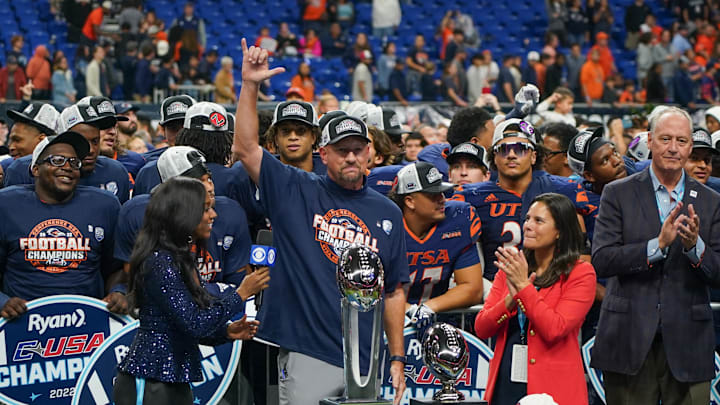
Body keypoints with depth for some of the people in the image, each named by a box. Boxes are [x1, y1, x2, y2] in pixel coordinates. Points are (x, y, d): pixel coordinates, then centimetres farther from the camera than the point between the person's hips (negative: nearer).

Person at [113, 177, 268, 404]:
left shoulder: (182, 258, 14)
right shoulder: (160, 262, -17)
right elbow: (195, 324, -22)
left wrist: (227, 332, 3)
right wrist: (241, 294, -15)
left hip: (175, 382, 10)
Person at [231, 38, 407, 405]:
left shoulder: (387, 213, 13)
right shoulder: (296, 192, 5)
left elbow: (394, 291, 14)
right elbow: (245, 149, -5)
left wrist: (397, 359, 10)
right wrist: (250, 86, -13)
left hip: (366, 361, 3)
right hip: (307, 357, -3)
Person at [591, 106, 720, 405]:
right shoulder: (618, 194, 3)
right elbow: (601, 261, -8)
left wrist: (695, 246, -17)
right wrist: (658, 244, -19)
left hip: (687, 345, 1)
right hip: (629, 342, -1)